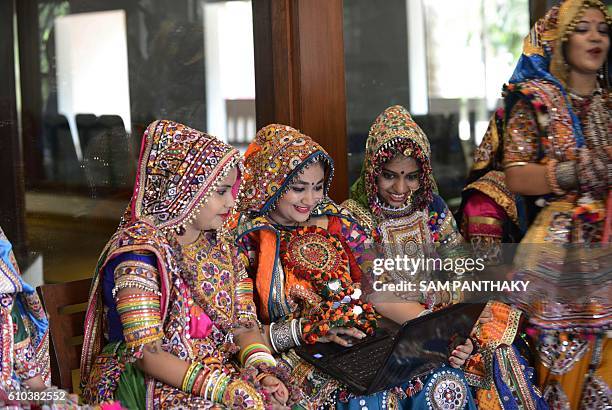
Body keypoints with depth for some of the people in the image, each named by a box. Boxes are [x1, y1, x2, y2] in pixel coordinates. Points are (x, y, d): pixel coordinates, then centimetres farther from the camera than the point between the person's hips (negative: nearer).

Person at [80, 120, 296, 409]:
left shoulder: (219, 246, 11)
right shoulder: (139, 251, -13)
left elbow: (243, 323, 9)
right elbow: (147, 354, -17)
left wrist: (264, 371, -11)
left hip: (218, 371, 7)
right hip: (149, 385, -7)